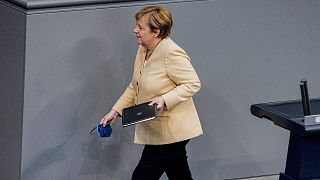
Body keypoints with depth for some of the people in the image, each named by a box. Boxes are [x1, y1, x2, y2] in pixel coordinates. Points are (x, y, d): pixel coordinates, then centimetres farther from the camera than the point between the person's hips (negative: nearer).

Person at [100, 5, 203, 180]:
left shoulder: (171, 52, -20)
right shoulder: (143, 50, 8)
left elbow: (193, 83, -18)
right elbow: (134, 87, 15)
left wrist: (164, 99, -28)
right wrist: (115, 111, 6)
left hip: (170, 131, -9)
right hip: (156, 130, 9)